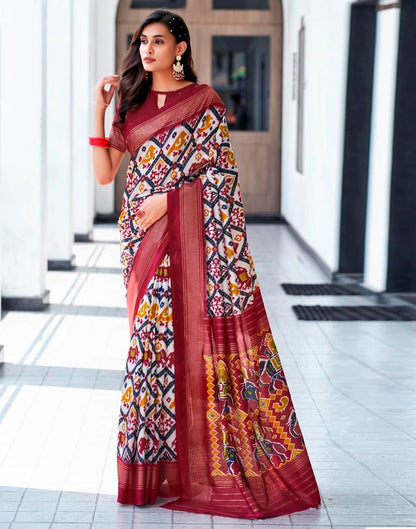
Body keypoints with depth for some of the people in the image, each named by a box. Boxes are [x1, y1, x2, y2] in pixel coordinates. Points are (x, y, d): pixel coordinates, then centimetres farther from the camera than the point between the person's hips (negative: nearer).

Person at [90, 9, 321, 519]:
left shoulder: (204, 102, 1)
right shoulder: (131, 104, 14)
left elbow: (222, 171, -5)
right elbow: (104, 174, 9)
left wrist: (168, 200, -12)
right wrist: (98, 112, 1)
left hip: (191, 233, -4)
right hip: (145, 242, 4)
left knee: (202, 336, -5)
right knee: (154, 338, 3)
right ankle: (157, 466, 10)